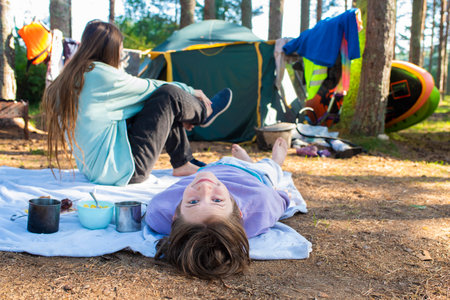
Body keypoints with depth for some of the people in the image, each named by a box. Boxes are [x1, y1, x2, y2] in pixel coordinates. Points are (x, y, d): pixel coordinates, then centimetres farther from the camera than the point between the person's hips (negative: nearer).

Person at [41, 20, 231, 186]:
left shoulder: (69, 78, 10)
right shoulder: (101, 75, -18)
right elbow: (147, 88, -3)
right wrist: (189, 91, 15)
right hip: (123, 172, -9)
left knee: (162, 107, 15)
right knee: (169, 96, -6)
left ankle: (183, 164, 23)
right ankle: (203, 113, 25)